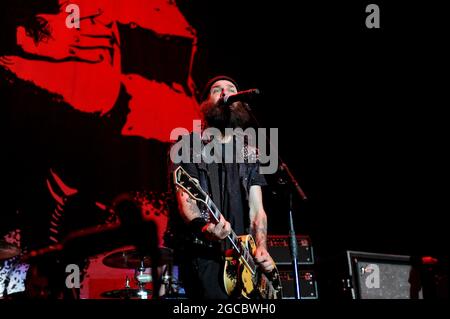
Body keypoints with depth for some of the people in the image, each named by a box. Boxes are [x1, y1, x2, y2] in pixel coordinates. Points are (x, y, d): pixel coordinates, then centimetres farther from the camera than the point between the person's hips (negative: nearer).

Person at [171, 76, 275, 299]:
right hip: (203, 253, -5)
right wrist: (205, 226, -27)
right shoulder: (189, 146, 5)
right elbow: (185, 199, -6)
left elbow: (257, 208, 13)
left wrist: (261, 246, -4)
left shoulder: (249, 153, 19)